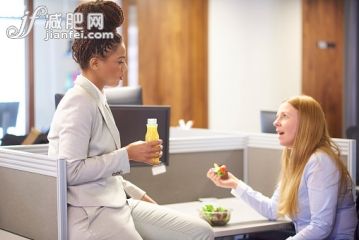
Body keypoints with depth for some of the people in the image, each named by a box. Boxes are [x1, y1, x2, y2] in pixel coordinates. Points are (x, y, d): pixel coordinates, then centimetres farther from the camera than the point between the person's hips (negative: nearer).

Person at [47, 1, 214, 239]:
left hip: (116, 201, 9)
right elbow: (71, 171, -21)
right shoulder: (78, 102, -12)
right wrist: (127, 155, -16)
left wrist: (139, 195, 12)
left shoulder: (97, 99, 16)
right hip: (90, 214, -9)